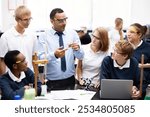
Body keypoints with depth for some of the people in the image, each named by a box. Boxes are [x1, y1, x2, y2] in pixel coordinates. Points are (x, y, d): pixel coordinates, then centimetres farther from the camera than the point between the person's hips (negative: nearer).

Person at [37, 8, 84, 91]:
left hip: (70, 80, 2)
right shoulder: (44, 36, -3)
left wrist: (77, 49, -23)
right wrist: (54, 55, -32)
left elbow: (80, 56, 0)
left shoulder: (73, 34, 3)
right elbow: (41, 58, -13)